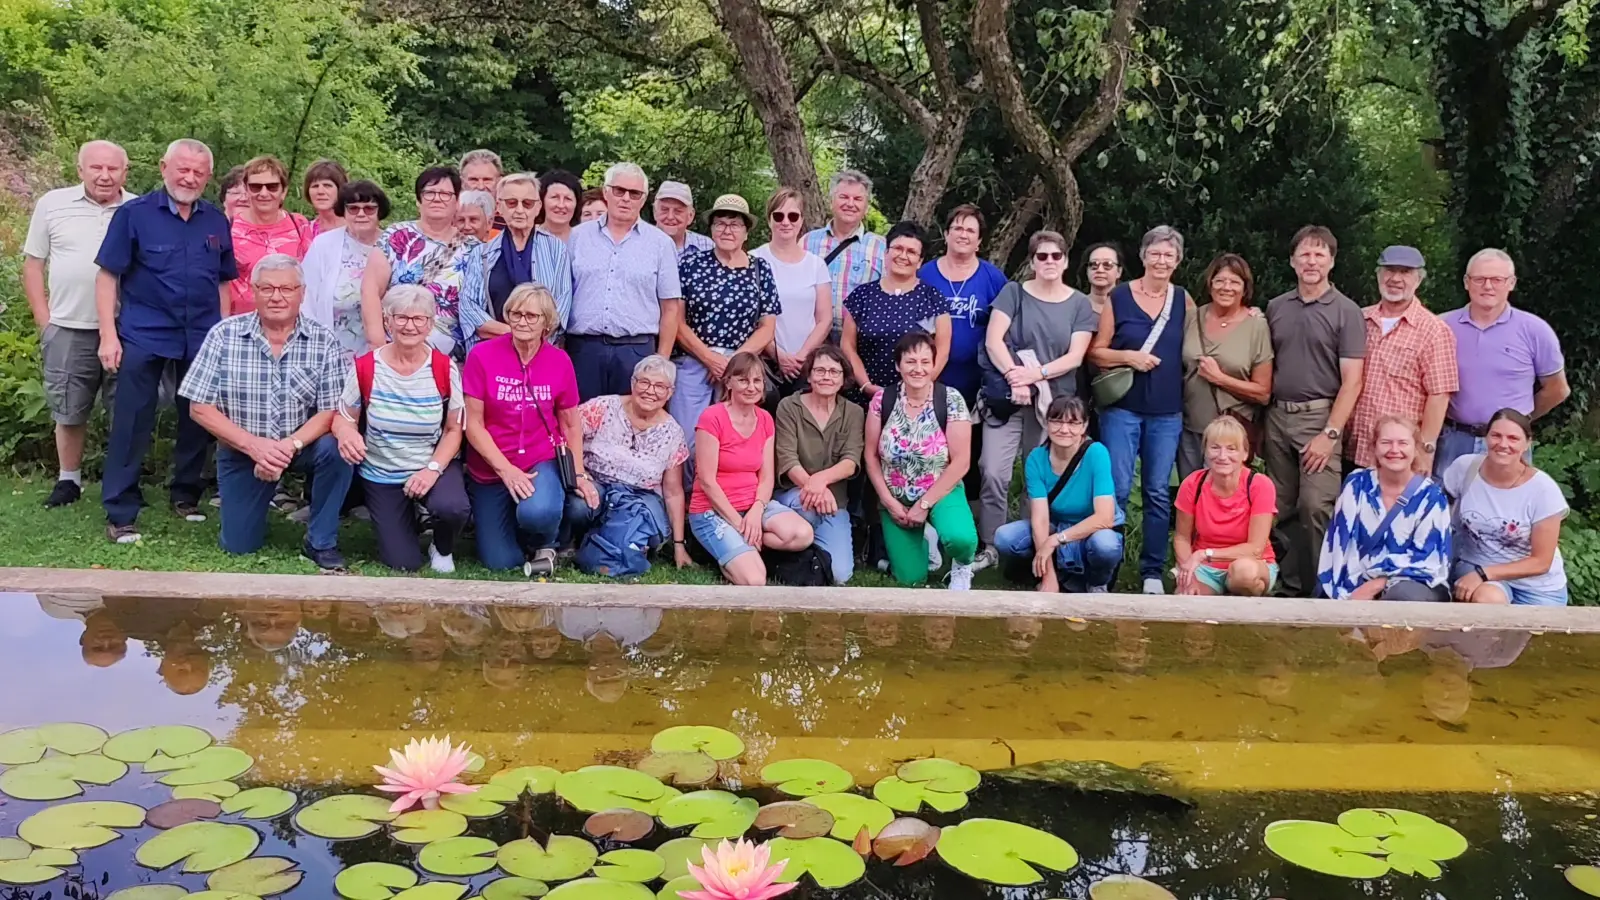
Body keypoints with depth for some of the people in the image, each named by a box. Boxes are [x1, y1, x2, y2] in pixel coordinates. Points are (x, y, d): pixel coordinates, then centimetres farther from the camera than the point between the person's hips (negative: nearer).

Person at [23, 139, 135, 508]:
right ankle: (69, 479, 24)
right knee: (69, 410, 9)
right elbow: (33, 264, 7)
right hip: (68, 330, 1)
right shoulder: (53, 204, 3)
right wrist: (44, 320, 1)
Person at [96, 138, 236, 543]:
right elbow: (108, 276, -4)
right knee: (132, 424, -2)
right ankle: (120, 513, 4)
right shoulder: (133, 214, -3)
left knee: (198, 420, 11)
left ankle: (186, 496, 28)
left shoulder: (217, 221, 8)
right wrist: (108, 336, -10)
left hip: (203, 337, 4)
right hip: (144, 334, -4)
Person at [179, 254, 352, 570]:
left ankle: (321, 542, -14)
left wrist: (290, 446, -30)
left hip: (301, 446, -1)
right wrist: (254, 445, -21)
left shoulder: (324, 342, -10)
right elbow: (201, 408, -9)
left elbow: (331, 412, -13)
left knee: (334, 448, -34)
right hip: (242, 449, 1)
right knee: (239, 545, 2)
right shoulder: (224, 335, -9)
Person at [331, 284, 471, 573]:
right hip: (381, 476, 1)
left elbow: (454, 430, -4)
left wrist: (433, 469, -20)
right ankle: (406, 514, 34)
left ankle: (442, 549, 4)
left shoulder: (444, 368, -11)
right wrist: (345, 431, -27)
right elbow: (343, 418, -1)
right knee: (403, 564, -2)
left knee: (453, 508, -35)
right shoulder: (365, 368, -12)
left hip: (434, 467, 0)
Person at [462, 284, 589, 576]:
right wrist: (506, 469, -17)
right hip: (490, 469, 0)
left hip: (542, 462, 0)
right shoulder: (482, 355, -12)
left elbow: (571, 424, 6)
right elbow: (473, 424, -9)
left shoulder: (560, 361, -5)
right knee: (500, 562, -2)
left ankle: (543, 544, 4)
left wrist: (580, 474, 0)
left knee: (538, 513, -34)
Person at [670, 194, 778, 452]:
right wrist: (710, 358, -8)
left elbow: (767, 327, 6)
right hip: (693, 366, -1)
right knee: (685, 439, -6)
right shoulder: (691, 264, 5)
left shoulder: (761, 269, 9)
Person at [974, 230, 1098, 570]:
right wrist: (1013, 375, -19)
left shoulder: (1079, 304, 8)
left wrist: (1036, 373, -16)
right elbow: (993, 340, -5)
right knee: (994, 473, -12)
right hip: (1008, 396, -1)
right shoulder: (1013, 292, 6)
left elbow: (1075, 357, -1)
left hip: (1054, 401, 1)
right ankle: (990, 547, -4)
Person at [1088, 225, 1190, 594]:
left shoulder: (1183, 299, 8)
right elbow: (1096, 352, 1)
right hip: (1122, 408, -2)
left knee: (1159, 492, 5)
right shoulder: (1119, 296, 1)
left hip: (1167, 413, 2)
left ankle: (1153, 572, 14)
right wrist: (1129, 357, -14)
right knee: (1117, 490, -4)